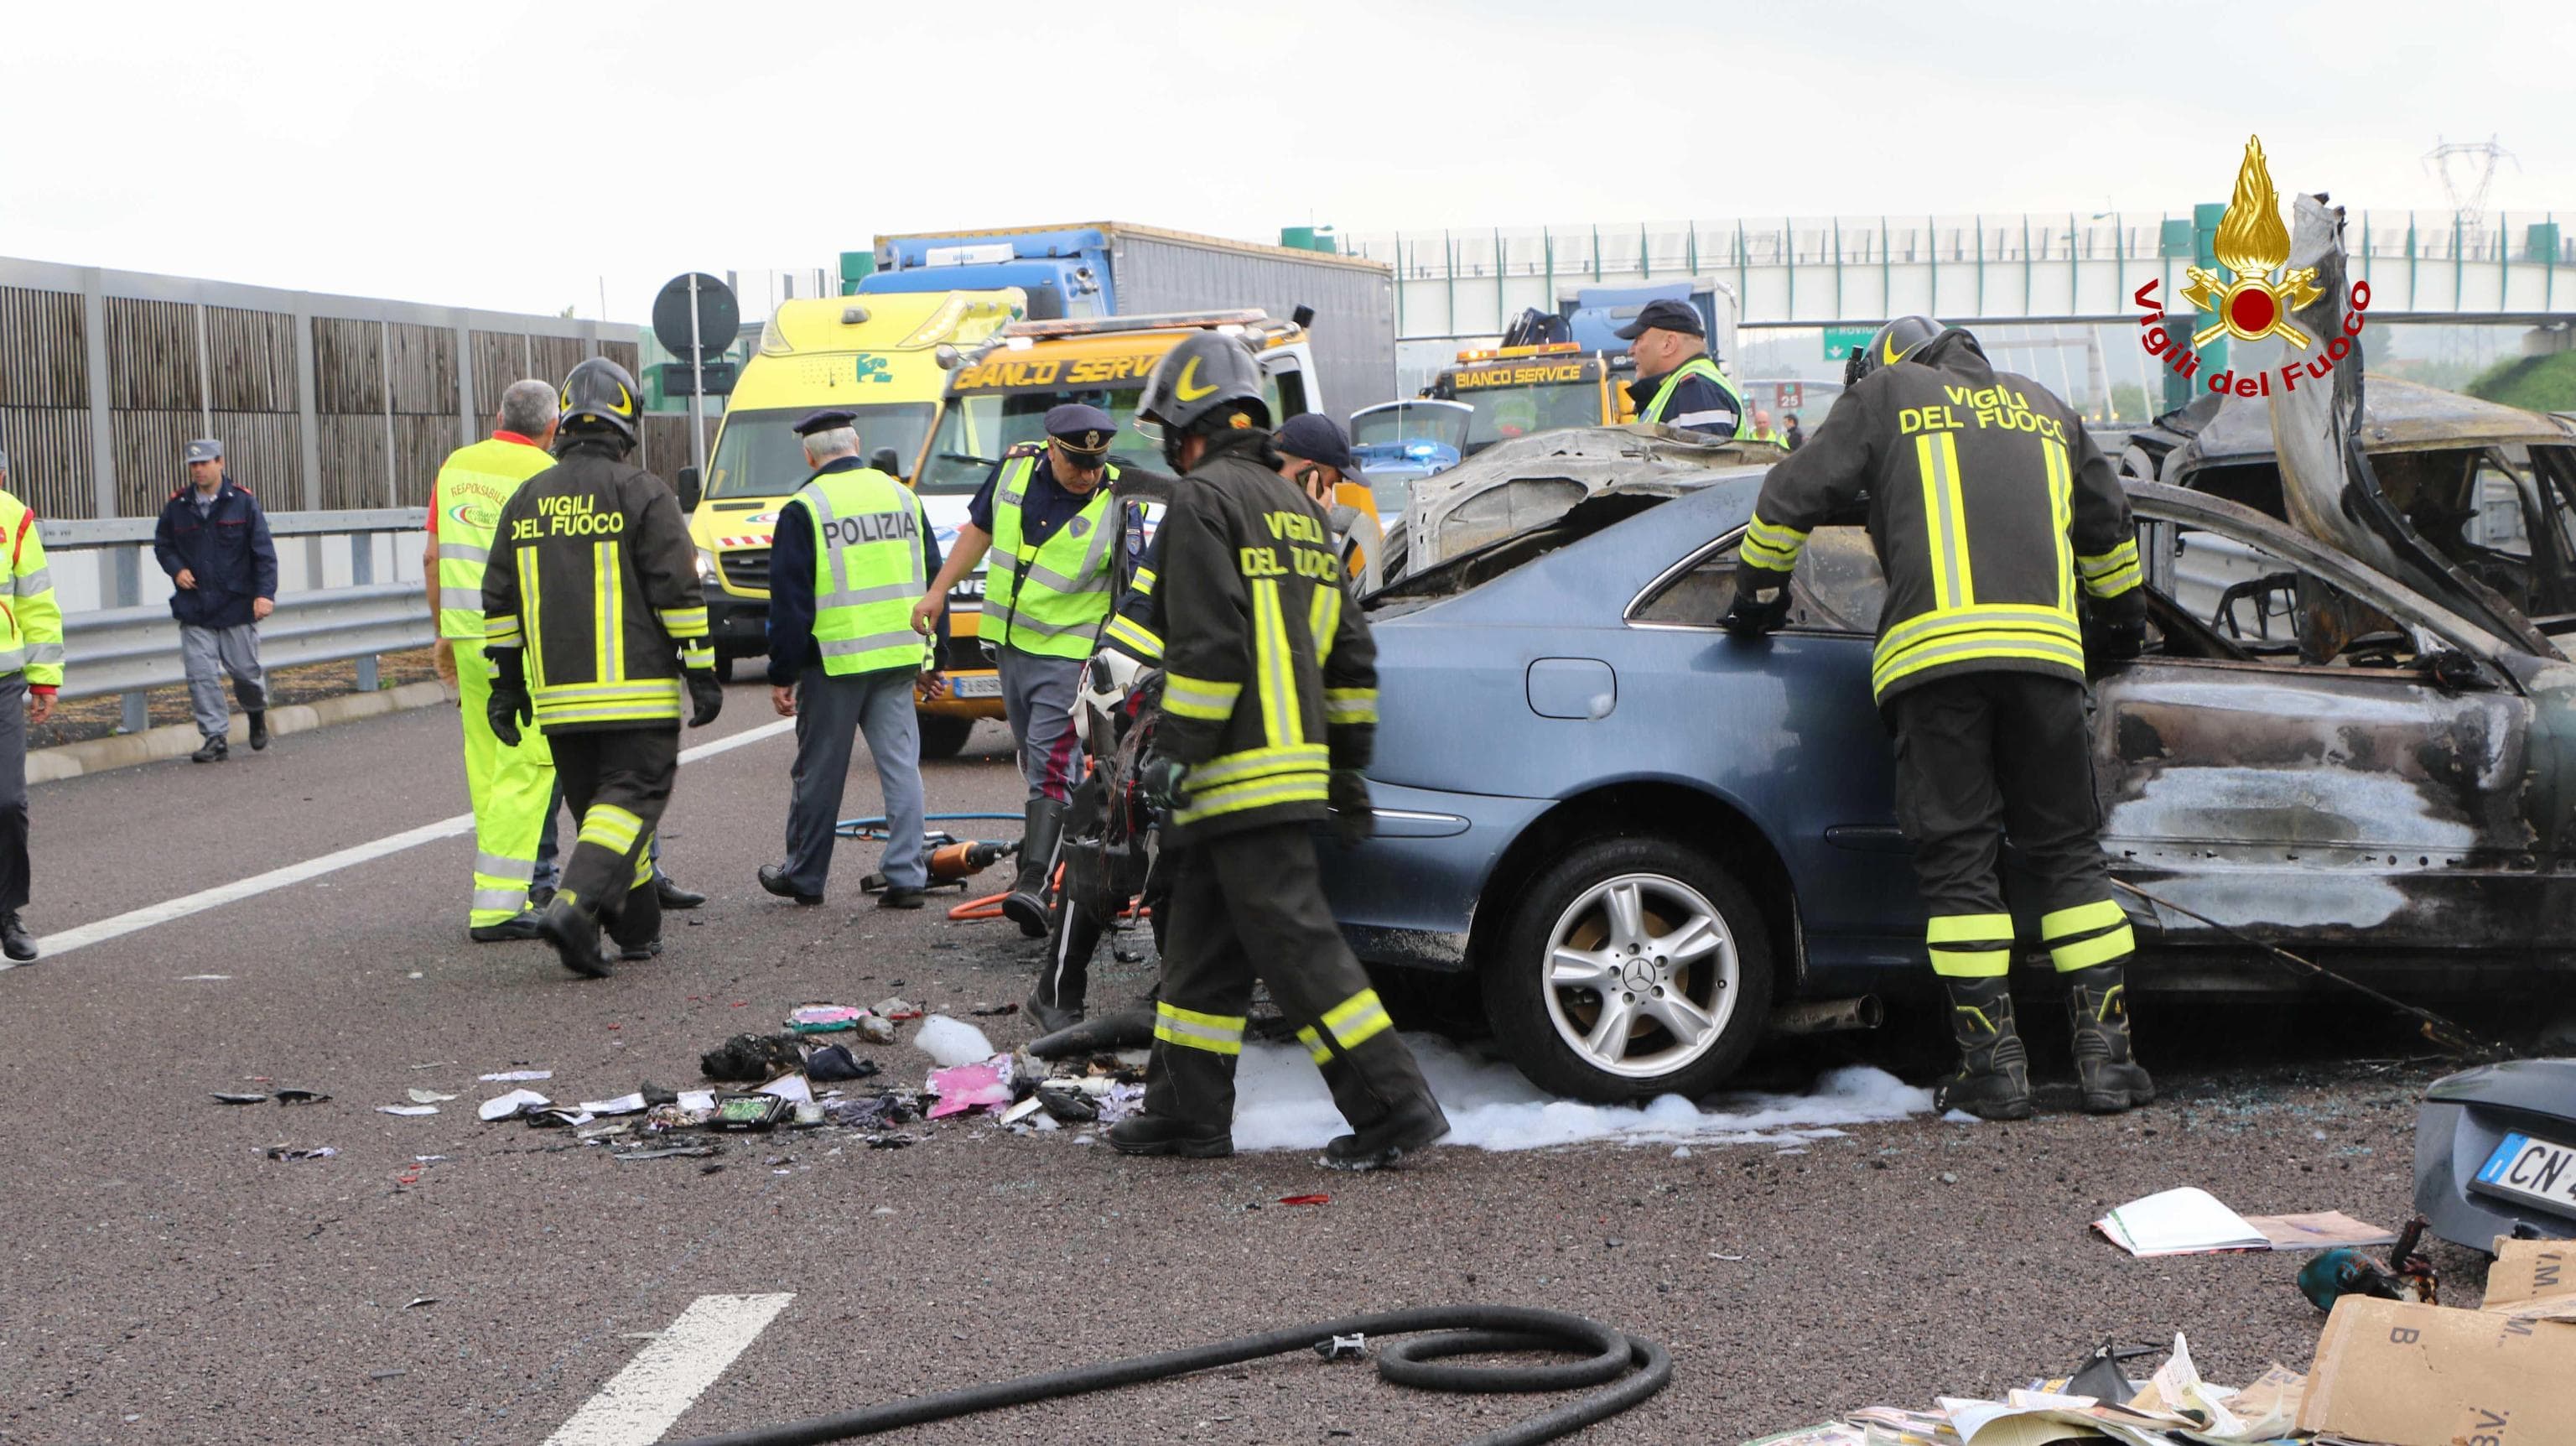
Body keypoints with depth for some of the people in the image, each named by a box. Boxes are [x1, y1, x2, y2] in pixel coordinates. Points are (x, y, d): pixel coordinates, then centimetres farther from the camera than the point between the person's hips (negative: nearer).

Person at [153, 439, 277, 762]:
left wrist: (264, 593, -13)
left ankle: (257, 712, 35)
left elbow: (264, 551, -3)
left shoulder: (243, 502, -2)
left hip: (237, 605, -2)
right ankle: (215, 738, 2)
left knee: (245, 669, 5)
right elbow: (162, 544, 20)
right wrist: (176, 569, -1)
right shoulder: (176, 506, 6)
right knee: (201, 675, -4)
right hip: (194, 609, 2)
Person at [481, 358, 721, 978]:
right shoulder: (641, 493, -5)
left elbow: (500, 601, 14)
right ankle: (573, 904, -23)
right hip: (636, 692, -5)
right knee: (632, 796, -4)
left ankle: (638, 930, 17)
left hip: (558, 695, 5)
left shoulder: (525, 501, 11)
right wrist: (702, 672, -4)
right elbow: (679, 591, -8)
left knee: (595, 802, 14)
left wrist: (507, 682, 20)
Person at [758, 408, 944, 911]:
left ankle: (804, 875, 20)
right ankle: (906, 876, 1)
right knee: (901, 765, 5)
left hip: (834, 661, -4)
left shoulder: (803, 510, -6)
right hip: (900, 657, 4)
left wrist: (781, 675, -3)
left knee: (819, 774, 7)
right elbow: (934, 580, 14)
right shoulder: (903, 496, 9)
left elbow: (790, 602, -8)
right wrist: (934, 658, 20)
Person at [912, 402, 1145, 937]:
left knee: (1051, 762, -15)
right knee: (1035, 760, 15)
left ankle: (1035, 882, -20)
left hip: (1068, 652, -5)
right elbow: (979, 529, 15)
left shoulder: (1118, 504, -14)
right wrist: (939, 591, 13)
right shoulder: (1015, 466, 0)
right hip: (1008, 641, 6)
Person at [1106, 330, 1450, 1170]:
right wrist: (1349, 766, 24)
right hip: (1297, 761, 9)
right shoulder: (1298, 507, 21)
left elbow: (1208, 643, -19)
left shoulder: (1204, 499, -8)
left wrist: (1175, 750, -15)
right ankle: (1187, 1111, 20)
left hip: (1241, 775, -9)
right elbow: (1350, 652, 21)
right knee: (1204, 950, 15)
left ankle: (1394, 1106, -9)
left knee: (1295, 948, -9)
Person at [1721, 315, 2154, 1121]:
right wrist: (2124, 621, 54)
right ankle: (2106, 1055, 6)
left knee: (1958, 860, 0)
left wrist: (1758, 597, 25)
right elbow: (2108, 527, 40)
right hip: (2045, 647, 3)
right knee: (2069, 853, 10)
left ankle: (1994, 1064, -3)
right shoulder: (2044, 408, 28)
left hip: (1933, 647, -3)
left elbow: (1791, 498, 11)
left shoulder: (1884, 395, 16)